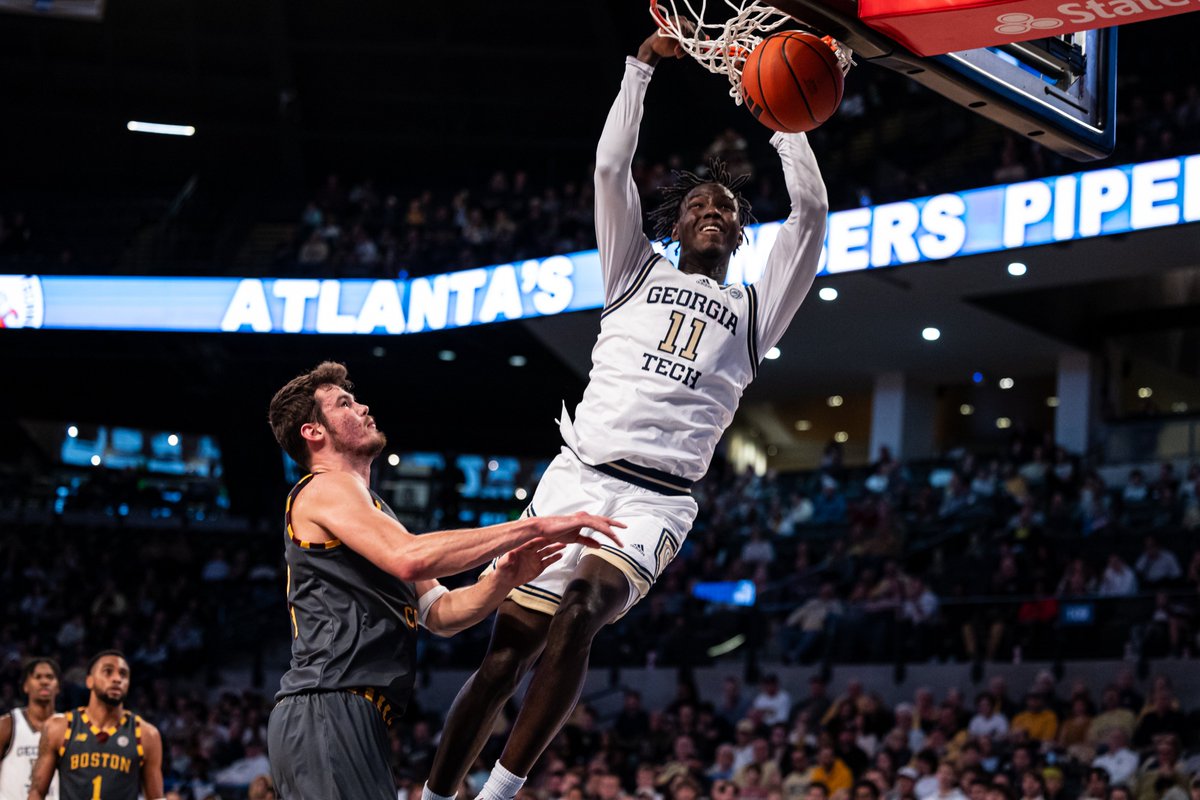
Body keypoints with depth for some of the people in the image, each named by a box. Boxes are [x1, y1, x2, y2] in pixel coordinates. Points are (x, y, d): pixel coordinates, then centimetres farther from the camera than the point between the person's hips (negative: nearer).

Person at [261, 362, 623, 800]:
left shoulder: (361, 502, 27)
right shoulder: (325, 489, -3)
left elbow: (439, 613, 19)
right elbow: (409, 558, -23)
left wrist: (501, 580, -1)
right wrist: (534, 526, -21)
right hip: (327, 714, -10)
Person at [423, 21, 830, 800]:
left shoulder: (753, 309, 20)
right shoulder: (638, 274, 20)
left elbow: (811, 212, 10)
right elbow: (611, 168, 9)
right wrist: (643, 65, 8)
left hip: (657, 500, -1)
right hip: (578, 475, 1)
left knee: (579, 617, -28)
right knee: (508, 648, 0)